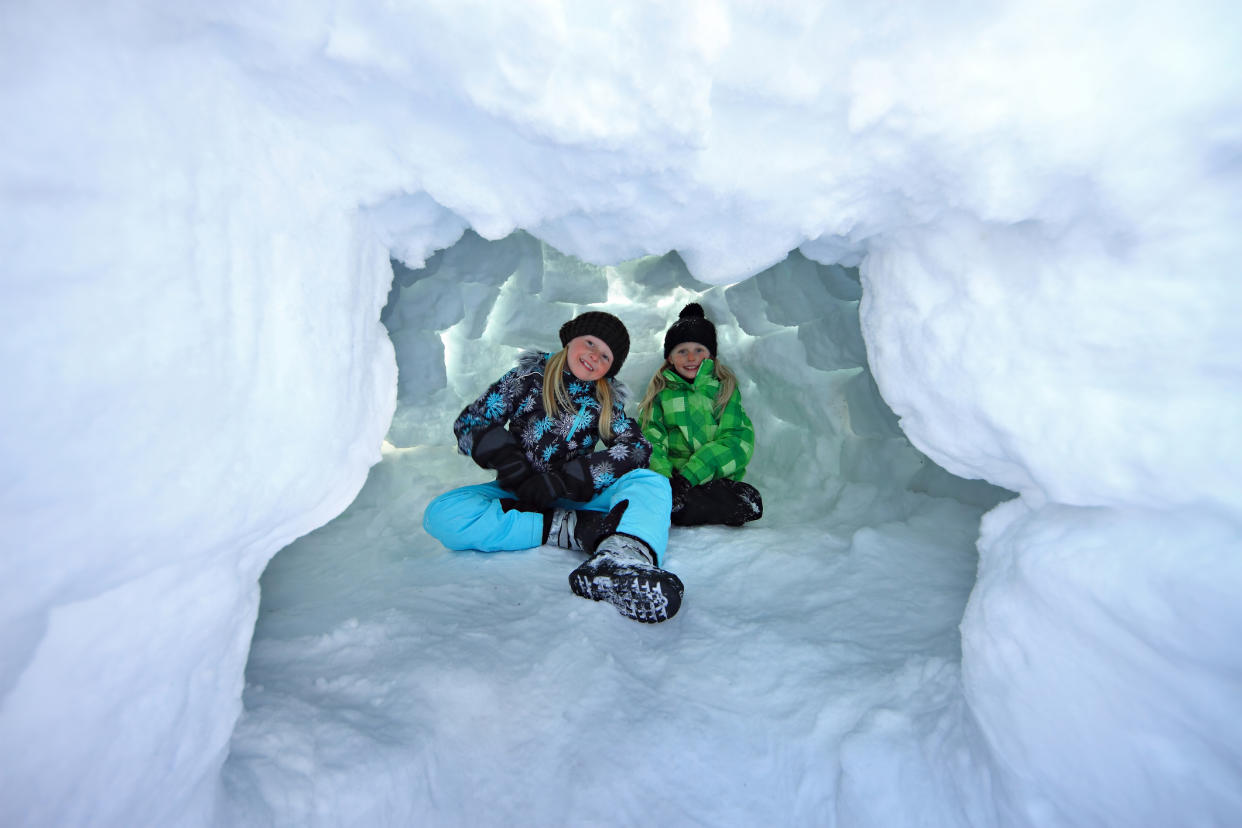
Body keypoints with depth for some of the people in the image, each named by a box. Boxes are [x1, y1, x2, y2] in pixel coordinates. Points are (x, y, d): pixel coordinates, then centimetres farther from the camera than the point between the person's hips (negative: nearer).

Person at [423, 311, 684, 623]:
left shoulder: (606, 401, 8)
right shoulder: (529, 377, 4)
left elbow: (639, 447, -8)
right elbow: (470, 422, -1)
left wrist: (565, 479, -22)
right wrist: (513, 468, -19)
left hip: (575, 497, 1)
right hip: (519, 495, 0)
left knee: (651, 482, -25)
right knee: (441, 515, -27)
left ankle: (620, 556, -57)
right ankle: (573, 529, -31)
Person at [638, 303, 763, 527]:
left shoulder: (725, 388, 12)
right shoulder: (660, 392, 15)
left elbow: (737, 440, -1)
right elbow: (651, 440, 3)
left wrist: (689, 475, -16)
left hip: (716, 480, 2)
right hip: (671, 478, -2)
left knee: (750, 500, -30)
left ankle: (671, 509, -19)